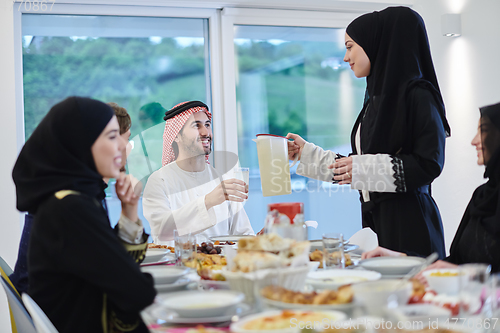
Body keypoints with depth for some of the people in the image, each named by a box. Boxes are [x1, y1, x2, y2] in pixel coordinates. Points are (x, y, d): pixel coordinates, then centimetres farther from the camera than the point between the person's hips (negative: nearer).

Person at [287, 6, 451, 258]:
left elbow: (430, 163, -16)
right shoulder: (376, 98, 16)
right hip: (375, 218, 8)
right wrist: (307, 152, 18)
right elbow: (354, 168, 19)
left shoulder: (417, 95, -9)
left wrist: (364, 168, -18)